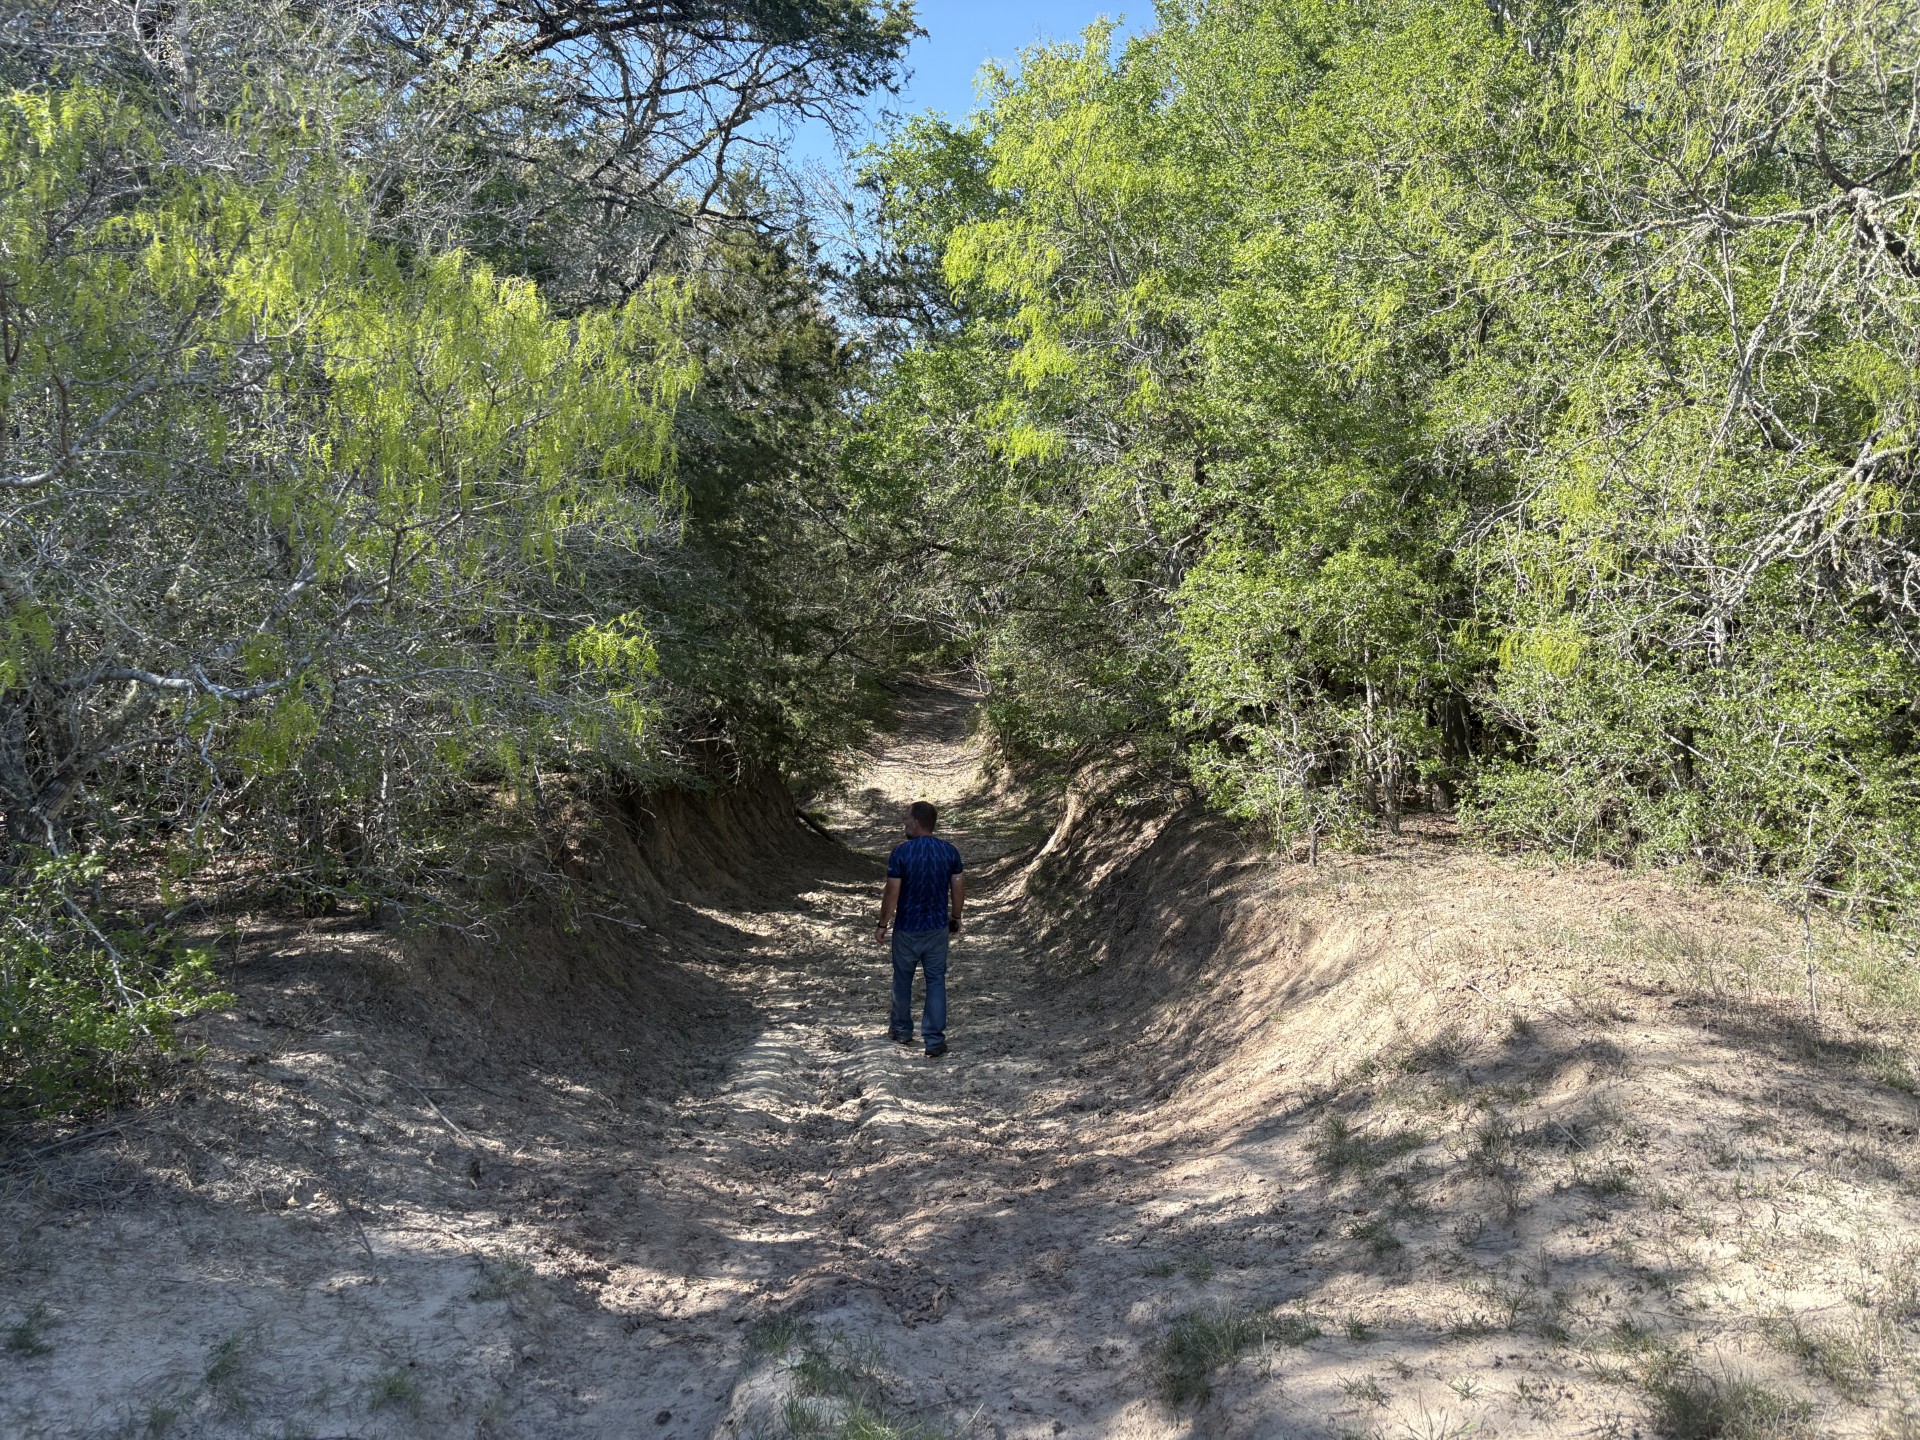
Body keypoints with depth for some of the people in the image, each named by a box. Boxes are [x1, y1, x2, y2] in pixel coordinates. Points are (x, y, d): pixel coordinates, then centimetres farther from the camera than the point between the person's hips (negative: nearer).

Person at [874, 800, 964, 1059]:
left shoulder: (901, 852, -17)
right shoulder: (950, 851, -6)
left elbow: (892, 893, -14)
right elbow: (958, 890, 0)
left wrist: (882, 924, -1)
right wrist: (955, 918, 16)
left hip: (907, 929, -2)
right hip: (938, 928, 2)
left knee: (903, 979, 17)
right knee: (936, 981, 8)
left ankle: (902, 1030, 33)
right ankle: (934, 1041, 7)